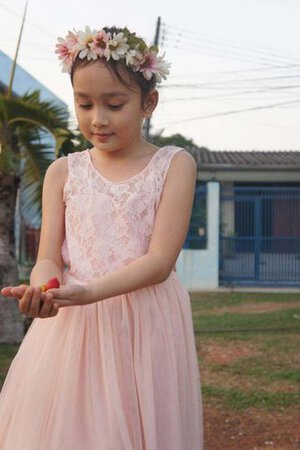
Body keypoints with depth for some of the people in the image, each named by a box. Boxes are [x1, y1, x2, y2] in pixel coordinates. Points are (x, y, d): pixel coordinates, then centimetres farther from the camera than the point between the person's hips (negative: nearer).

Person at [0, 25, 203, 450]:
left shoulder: (174, 164, 0)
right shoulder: (63, 172, 7)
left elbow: (160, 260, -9)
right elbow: (49, 258, 2)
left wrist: (87, 292, -23)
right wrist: (43, 288, -22)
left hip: (145, 330, -1)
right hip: (70, 330, 2)